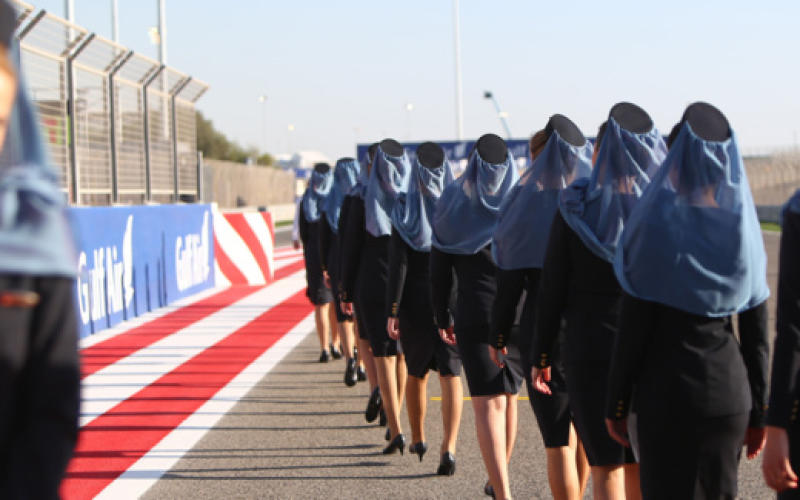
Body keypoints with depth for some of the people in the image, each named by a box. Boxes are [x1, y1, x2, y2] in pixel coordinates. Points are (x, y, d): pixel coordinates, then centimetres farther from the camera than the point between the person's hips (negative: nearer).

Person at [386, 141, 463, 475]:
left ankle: (418, 439, 33)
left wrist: (392, 311, -10)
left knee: (416, 372, 18)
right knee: (450, 374, 0)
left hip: (416, 301, 0)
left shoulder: (405, 210, -7)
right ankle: (449, 447, -16)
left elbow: (398, 265, -11)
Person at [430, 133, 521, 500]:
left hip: (476, 314, -2)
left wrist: (443, 319, 12)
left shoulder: (453, 206, 1)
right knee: (507, 395, 19)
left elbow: (438, 272, 3)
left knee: (488, 403, -6)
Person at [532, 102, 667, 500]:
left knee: (606, 467, 5)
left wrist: (541, 356, 3)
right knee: (641, 464, 17)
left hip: (592, 351, -2)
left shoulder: (575, 209, -8)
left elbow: (552, 289, -6)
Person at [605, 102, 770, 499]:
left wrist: (615, 405, -3)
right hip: (729, 392, 5)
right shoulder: (742, 228, 2)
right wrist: (757, 413, 13)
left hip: (667, 394, -5)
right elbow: (756, 335, 5)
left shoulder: (658, 223, -12)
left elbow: (632, 331, -12)